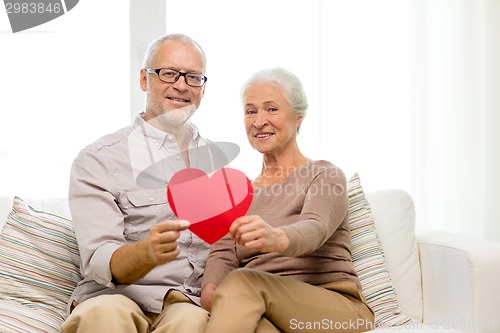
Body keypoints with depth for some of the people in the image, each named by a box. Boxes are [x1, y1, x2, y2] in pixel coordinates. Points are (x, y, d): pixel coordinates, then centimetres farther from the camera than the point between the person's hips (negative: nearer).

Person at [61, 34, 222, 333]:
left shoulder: (218, 159, 14)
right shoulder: (97, 160, 1)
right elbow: (99, 261, -9)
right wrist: (148, 252, -30)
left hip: (194, 305, 2)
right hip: (114, 295, -1)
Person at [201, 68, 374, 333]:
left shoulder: (325, 176, 4)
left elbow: (314, 229, -19)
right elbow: (222, 254, 3)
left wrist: (276, 238, -44)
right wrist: (210, 290, -21)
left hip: (336, 306, -2)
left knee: (243, 281, -33)